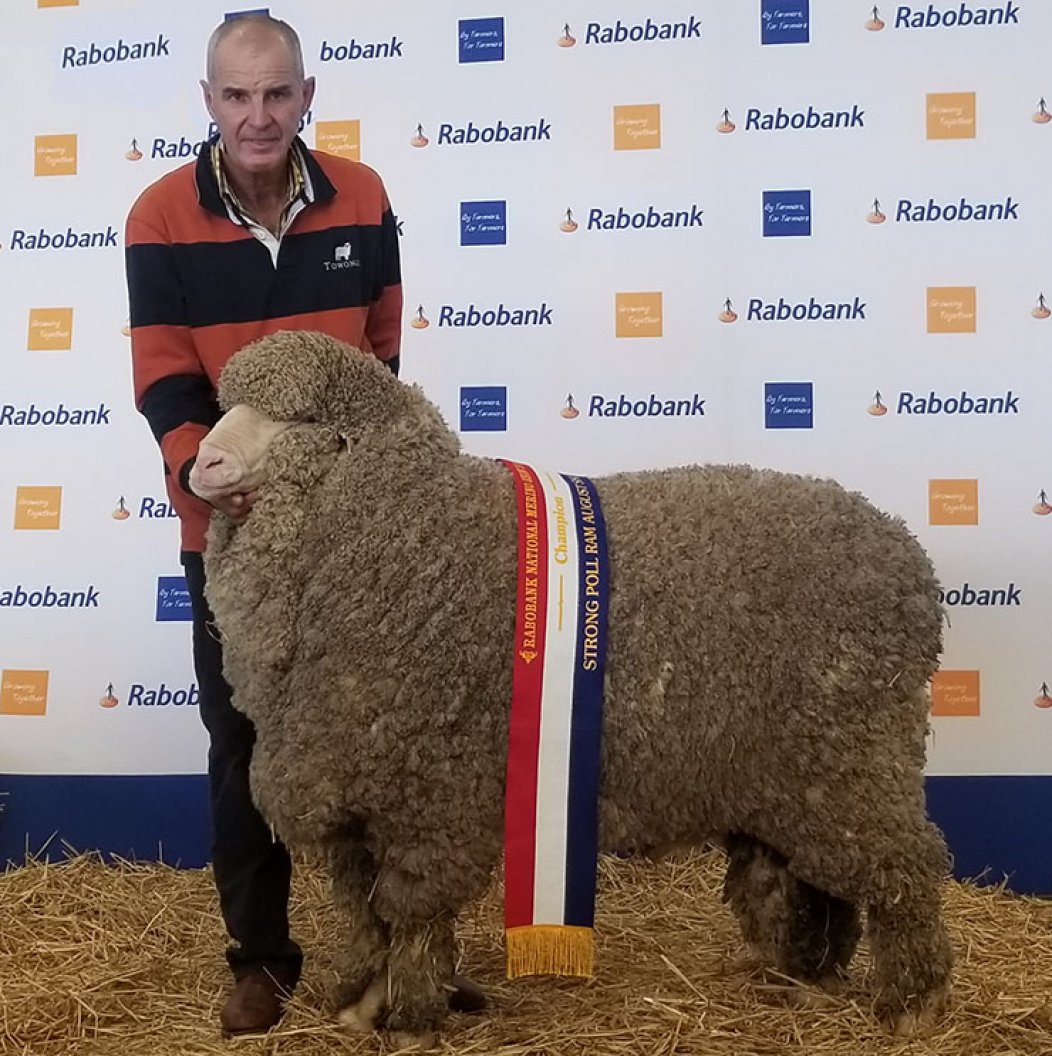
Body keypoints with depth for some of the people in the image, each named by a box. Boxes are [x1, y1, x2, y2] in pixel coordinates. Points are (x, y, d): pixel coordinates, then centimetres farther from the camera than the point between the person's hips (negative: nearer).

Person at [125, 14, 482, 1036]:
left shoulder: (361, 200, -3)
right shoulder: (161, 218, -9)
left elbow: (380, 357, 7)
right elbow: (163, 381, -13)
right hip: (229, 527, -1)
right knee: (245, 747, 9)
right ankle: (261, 956, 26)